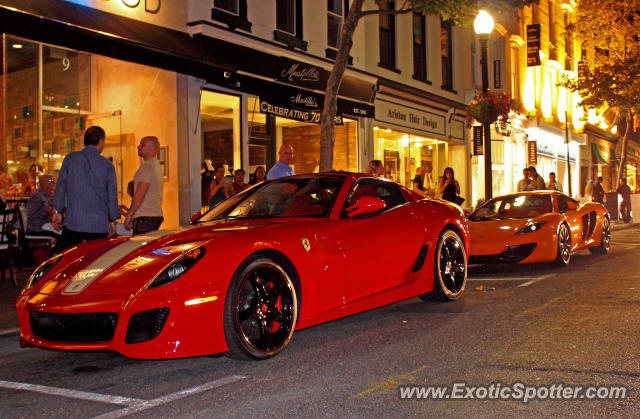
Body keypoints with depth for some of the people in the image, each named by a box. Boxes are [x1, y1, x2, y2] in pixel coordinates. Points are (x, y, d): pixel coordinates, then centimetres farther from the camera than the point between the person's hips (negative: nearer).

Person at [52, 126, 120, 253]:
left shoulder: (70, 159, 2)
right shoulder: (107, 165, 1)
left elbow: (61, 186, 5)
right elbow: (112, 195, 4)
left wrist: (58, 210, 14)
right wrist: (112, 220, 14)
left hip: (73, 222, 0)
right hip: (99, 224, 0)